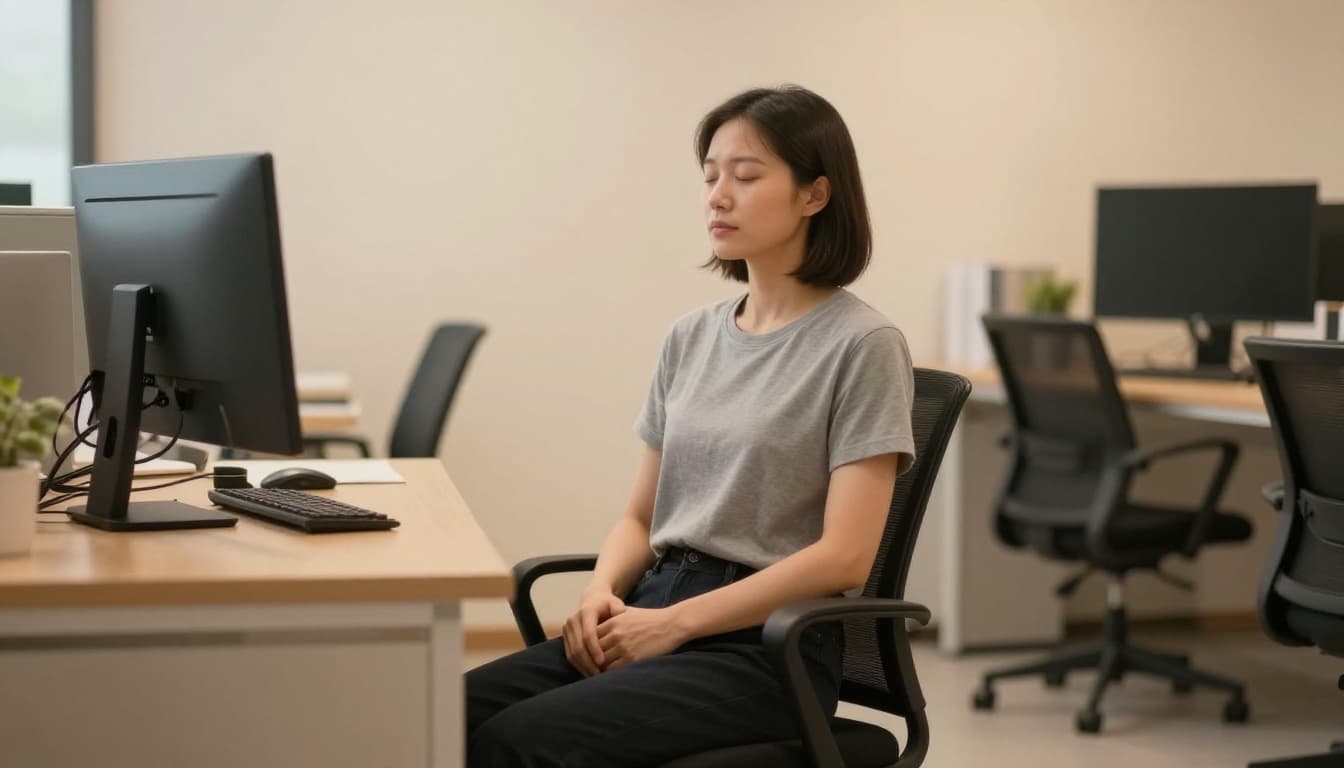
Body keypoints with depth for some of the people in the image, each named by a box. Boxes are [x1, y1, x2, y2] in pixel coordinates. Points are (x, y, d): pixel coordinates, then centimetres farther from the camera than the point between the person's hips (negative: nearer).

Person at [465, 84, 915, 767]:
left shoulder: (861, 345, -6)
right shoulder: (691, 337, 14)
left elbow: (844, 556, -12)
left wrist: (673, 623, -15)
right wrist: (603, 591, -5)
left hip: (767, 642, -6)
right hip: (651, 612, 6)